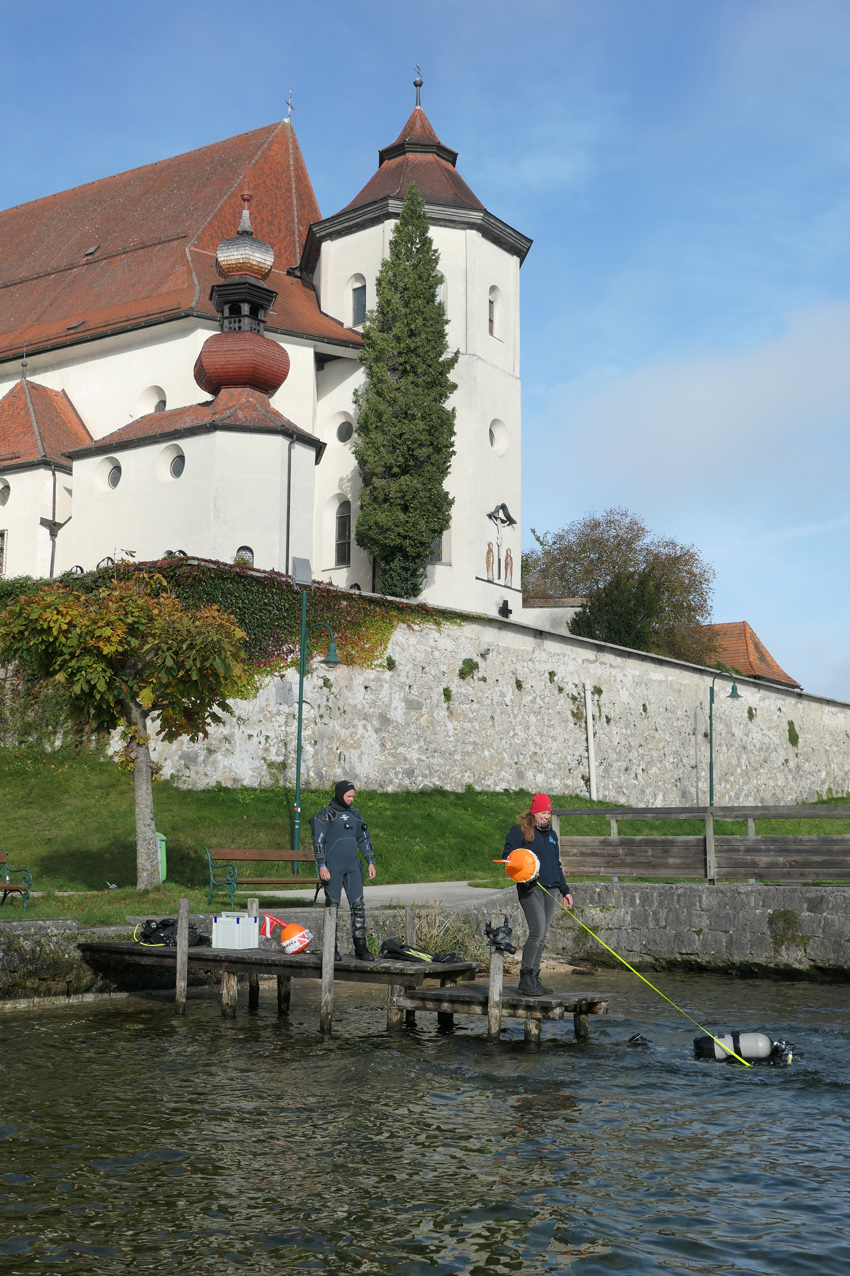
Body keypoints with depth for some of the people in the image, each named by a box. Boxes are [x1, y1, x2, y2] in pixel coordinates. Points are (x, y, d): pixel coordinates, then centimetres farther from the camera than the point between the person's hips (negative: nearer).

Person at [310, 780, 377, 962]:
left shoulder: (355, 814, 13)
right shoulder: (326, 814, -4)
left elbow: (363, 838, 19)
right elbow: (318, 840, -8)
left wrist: (370, 861, 12)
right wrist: (322, 865, -15)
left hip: (352, 867, 5)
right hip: (332, 868, -5)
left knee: (358, 905, -1)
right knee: (332, 905, 0)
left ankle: (360, 947, 2)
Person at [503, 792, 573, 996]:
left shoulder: (551, 834, 21)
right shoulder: (520, 831, 0)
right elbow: (508, 855, -5)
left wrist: (565, 891, 24)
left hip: (551, 888, 7)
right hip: (531, 888, -7)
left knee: (542, 935, 6)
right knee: (537, 931, -16)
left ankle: (533, 978, 12)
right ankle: (525, 978, -8)